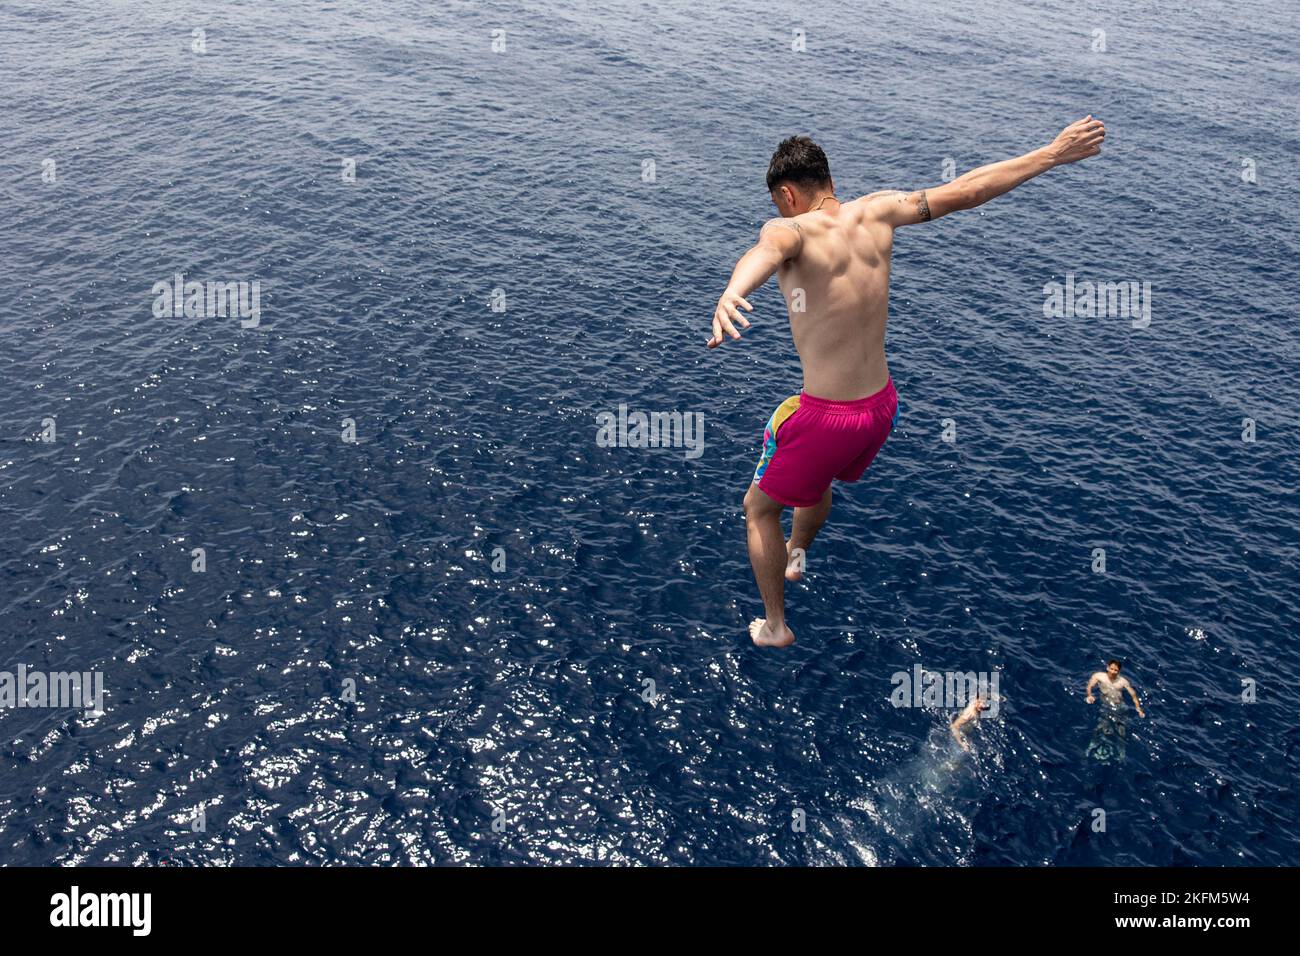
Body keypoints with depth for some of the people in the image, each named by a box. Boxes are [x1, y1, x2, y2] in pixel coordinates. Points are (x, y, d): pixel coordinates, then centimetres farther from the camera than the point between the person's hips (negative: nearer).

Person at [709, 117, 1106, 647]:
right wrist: (1053, 153, 16)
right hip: (882, 404, 7)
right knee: (818, 477, 37)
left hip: (826, 415, -7)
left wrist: (730, 296, -67)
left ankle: (774, 626, 31)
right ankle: (794, 556, 64)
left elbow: (766, 252, -44)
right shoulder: (876, 211, -1)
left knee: (759, 507, 20)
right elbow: (967, 190, 6)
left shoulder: (791, 229, -18)